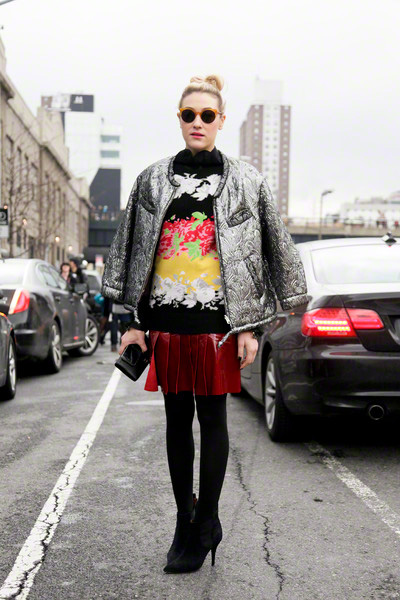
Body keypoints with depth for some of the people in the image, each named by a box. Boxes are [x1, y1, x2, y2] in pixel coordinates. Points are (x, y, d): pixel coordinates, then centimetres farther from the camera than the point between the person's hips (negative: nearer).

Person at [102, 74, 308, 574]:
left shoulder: (245, 181, 5)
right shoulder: (153, 180, 11)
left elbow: (272, 250, 4)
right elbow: (132, 250, 13)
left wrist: (251, 326, -2)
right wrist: (135, 320, 7)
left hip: (218, 318, -2)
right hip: (165, 319, 3)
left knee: (212, 416, 1)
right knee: (177, 418, 8)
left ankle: (206, 523, 13)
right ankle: (185, 520, 20)